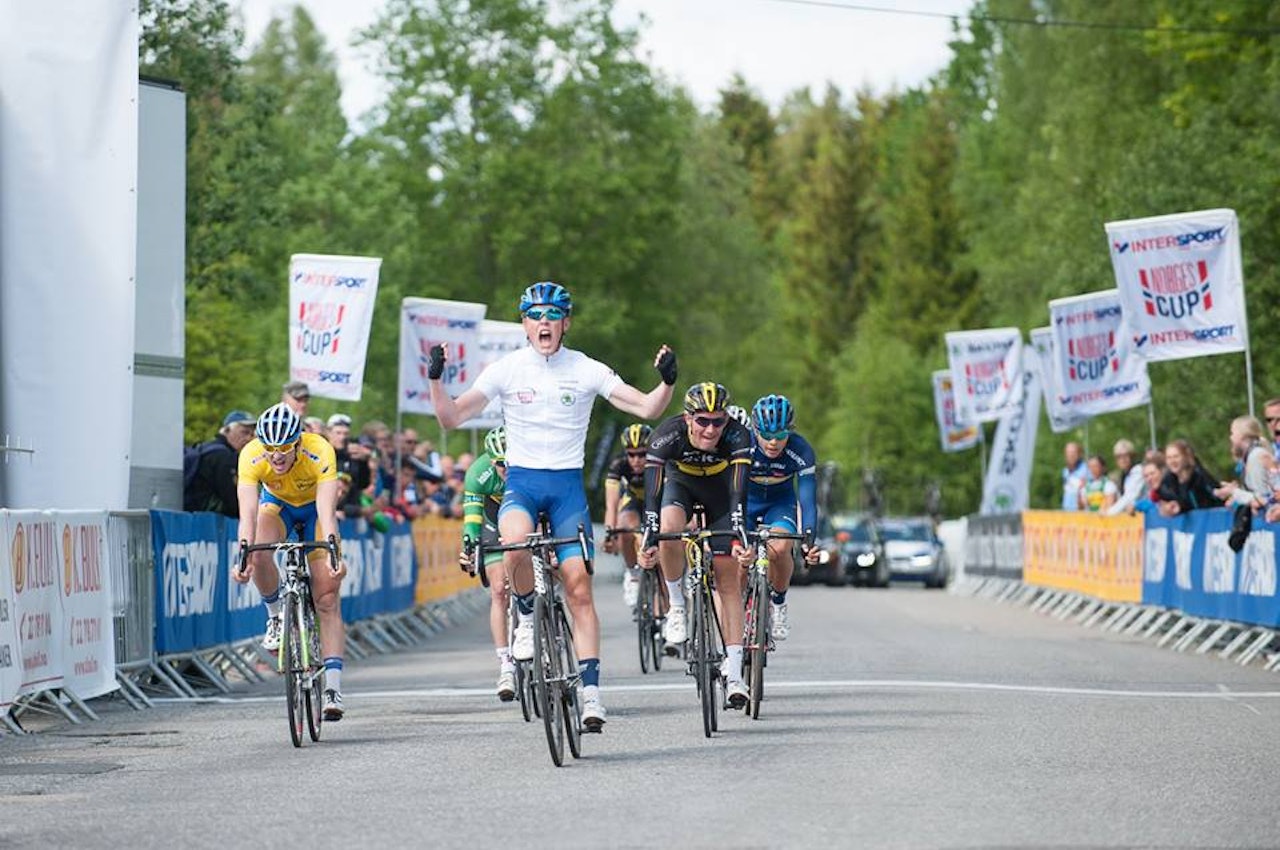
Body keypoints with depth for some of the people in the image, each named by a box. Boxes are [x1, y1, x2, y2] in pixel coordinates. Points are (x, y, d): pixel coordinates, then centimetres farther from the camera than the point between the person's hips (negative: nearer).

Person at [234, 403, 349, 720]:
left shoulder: (319, 452, -37)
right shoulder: (251, 456, -33)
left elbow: (327, 508, -45)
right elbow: (248, 510, -41)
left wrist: (334, 552, -60)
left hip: (314, 506, -1)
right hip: (277, 503, 1)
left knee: (327, 598, -12)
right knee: (258, 554, -33)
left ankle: (333, 686, -15)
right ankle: (276, 616, -5)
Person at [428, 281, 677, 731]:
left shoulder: (586, 370, -1)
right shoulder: (506, 369, -2)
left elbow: (647, 408, -3)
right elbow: (451, 417, -3)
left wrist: (667, 381, -22)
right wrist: (435, 380, -20)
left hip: (568, 485, 1)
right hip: (521, 481, -1)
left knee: (579, 588, -6)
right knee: (516, 543, -34)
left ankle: (591, 690, -2)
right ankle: (528, 614, -5)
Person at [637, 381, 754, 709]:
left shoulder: (737, 436, -34)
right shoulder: (667, 435, -34)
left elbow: (738, 492, -41)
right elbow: (653, 492, -38)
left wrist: (739, 539, -53)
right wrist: (648, 540, -49)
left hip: (719, 491, 0)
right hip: (680, 484, 0)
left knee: (728, 581, -7)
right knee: (669, 530, -35)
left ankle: (734, 674, -7)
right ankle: (676, 606, -12)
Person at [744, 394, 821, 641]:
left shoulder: (801, 451, -29)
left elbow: (807, 498, -33)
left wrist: (809, 540, -47)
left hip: (780, 502, -1)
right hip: (745, 500, 1)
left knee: (779, 548, -29)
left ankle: (778, 601, -4)